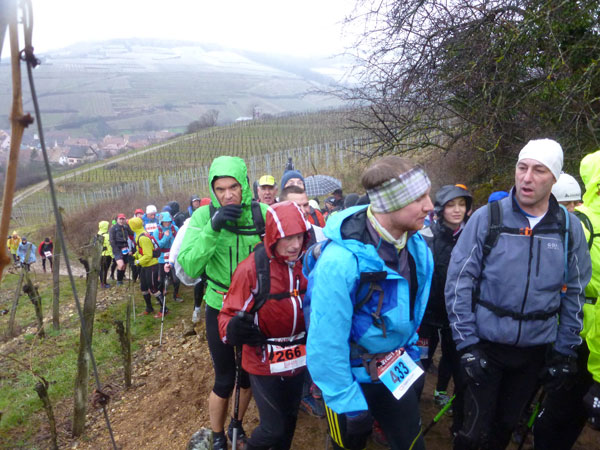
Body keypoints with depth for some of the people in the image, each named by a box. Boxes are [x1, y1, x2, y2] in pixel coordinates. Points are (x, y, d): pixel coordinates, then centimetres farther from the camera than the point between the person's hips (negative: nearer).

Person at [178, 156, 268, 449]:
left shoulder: (262, 213, -12)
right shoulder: (204, 216, -14)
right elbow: (189, 267, -23)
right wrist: (213, 228, -32)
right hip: (221, 309, -2)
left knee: (250, 375, 18)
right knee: (224, 381, 7)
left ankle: (236, 426, 46)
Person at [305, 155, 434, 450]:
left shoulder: (417, 246, -9)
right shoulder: (341, 259, -32)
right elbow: (326, 343, -26)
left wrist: (410, 352, 15)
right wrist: (347, 403, -18)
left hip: (395, 372, 5)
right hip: (351, 377, -5)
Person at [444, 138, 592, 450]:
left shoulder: (569, 227, -3)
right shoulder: (486, 219, -12)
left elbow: (574, 292, 5)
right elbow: (458, 283, -10)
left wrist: (564, 351, 5)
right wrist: (466, 344, -12)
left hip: (536, 350, 3)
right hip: (485, 346, -3)